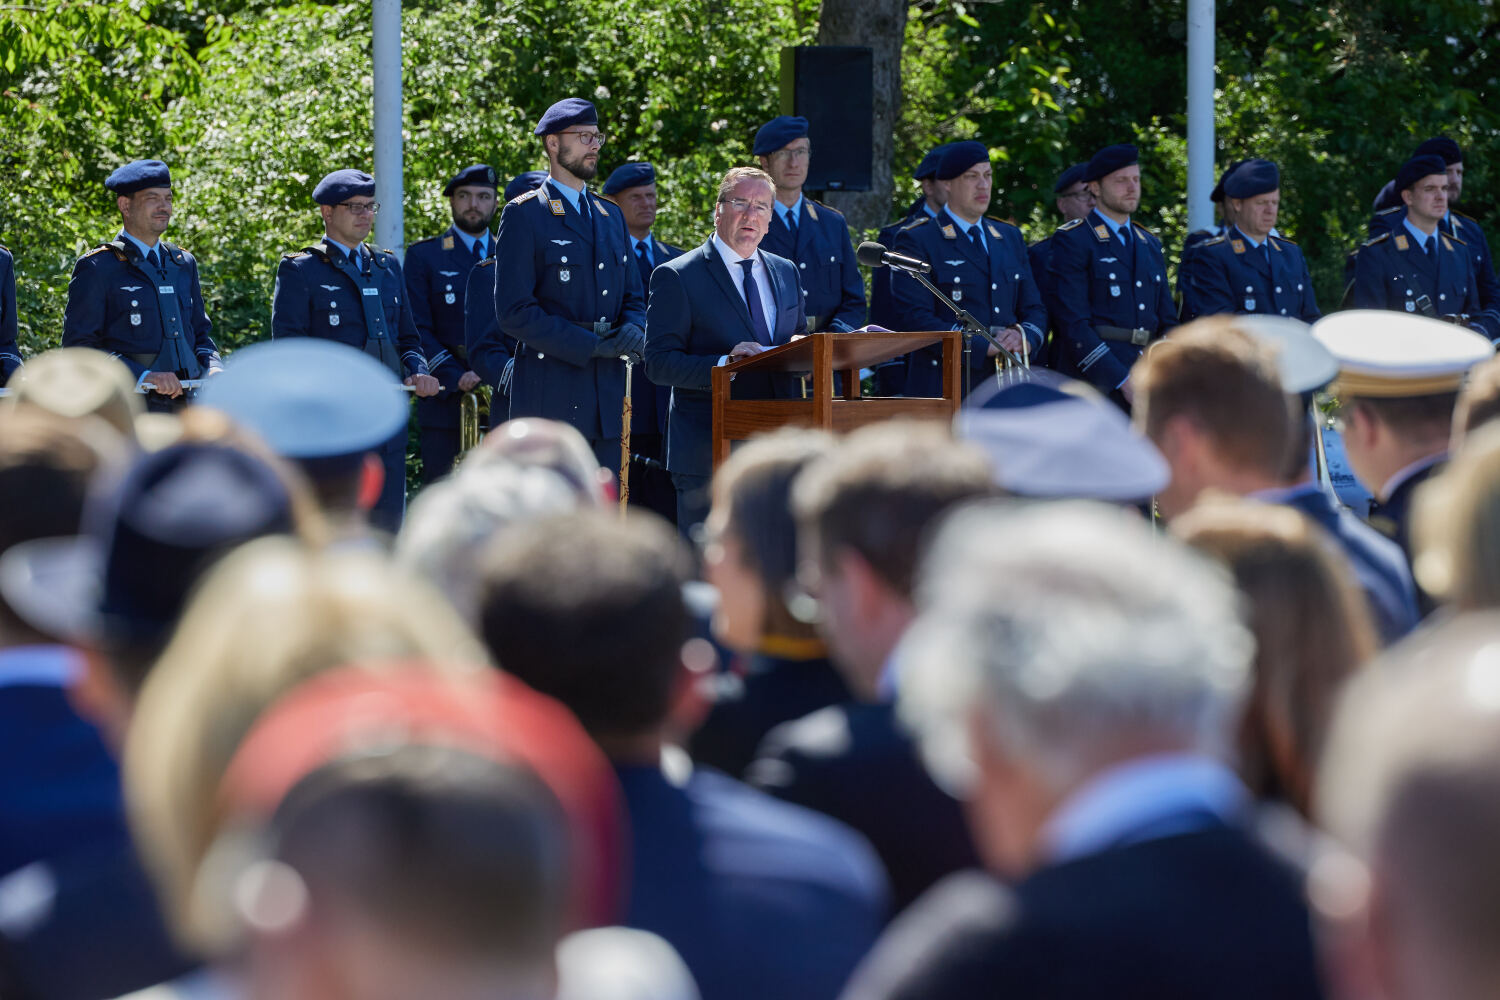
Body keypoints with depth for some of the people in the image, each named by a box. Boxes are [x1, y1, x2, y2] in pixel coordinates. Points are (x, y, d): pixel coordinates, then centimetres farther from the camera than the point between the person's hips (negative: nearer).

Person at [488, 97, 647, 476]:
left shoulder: (610, 216, 19)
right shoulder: (524, 215, -3)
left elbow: (633, 298, 24)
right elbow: (514, 312, -11)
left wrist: (633, 331, -1)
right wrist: (590, 345, -14)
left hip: (607, 398, 7)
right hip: (550, 399, -7)